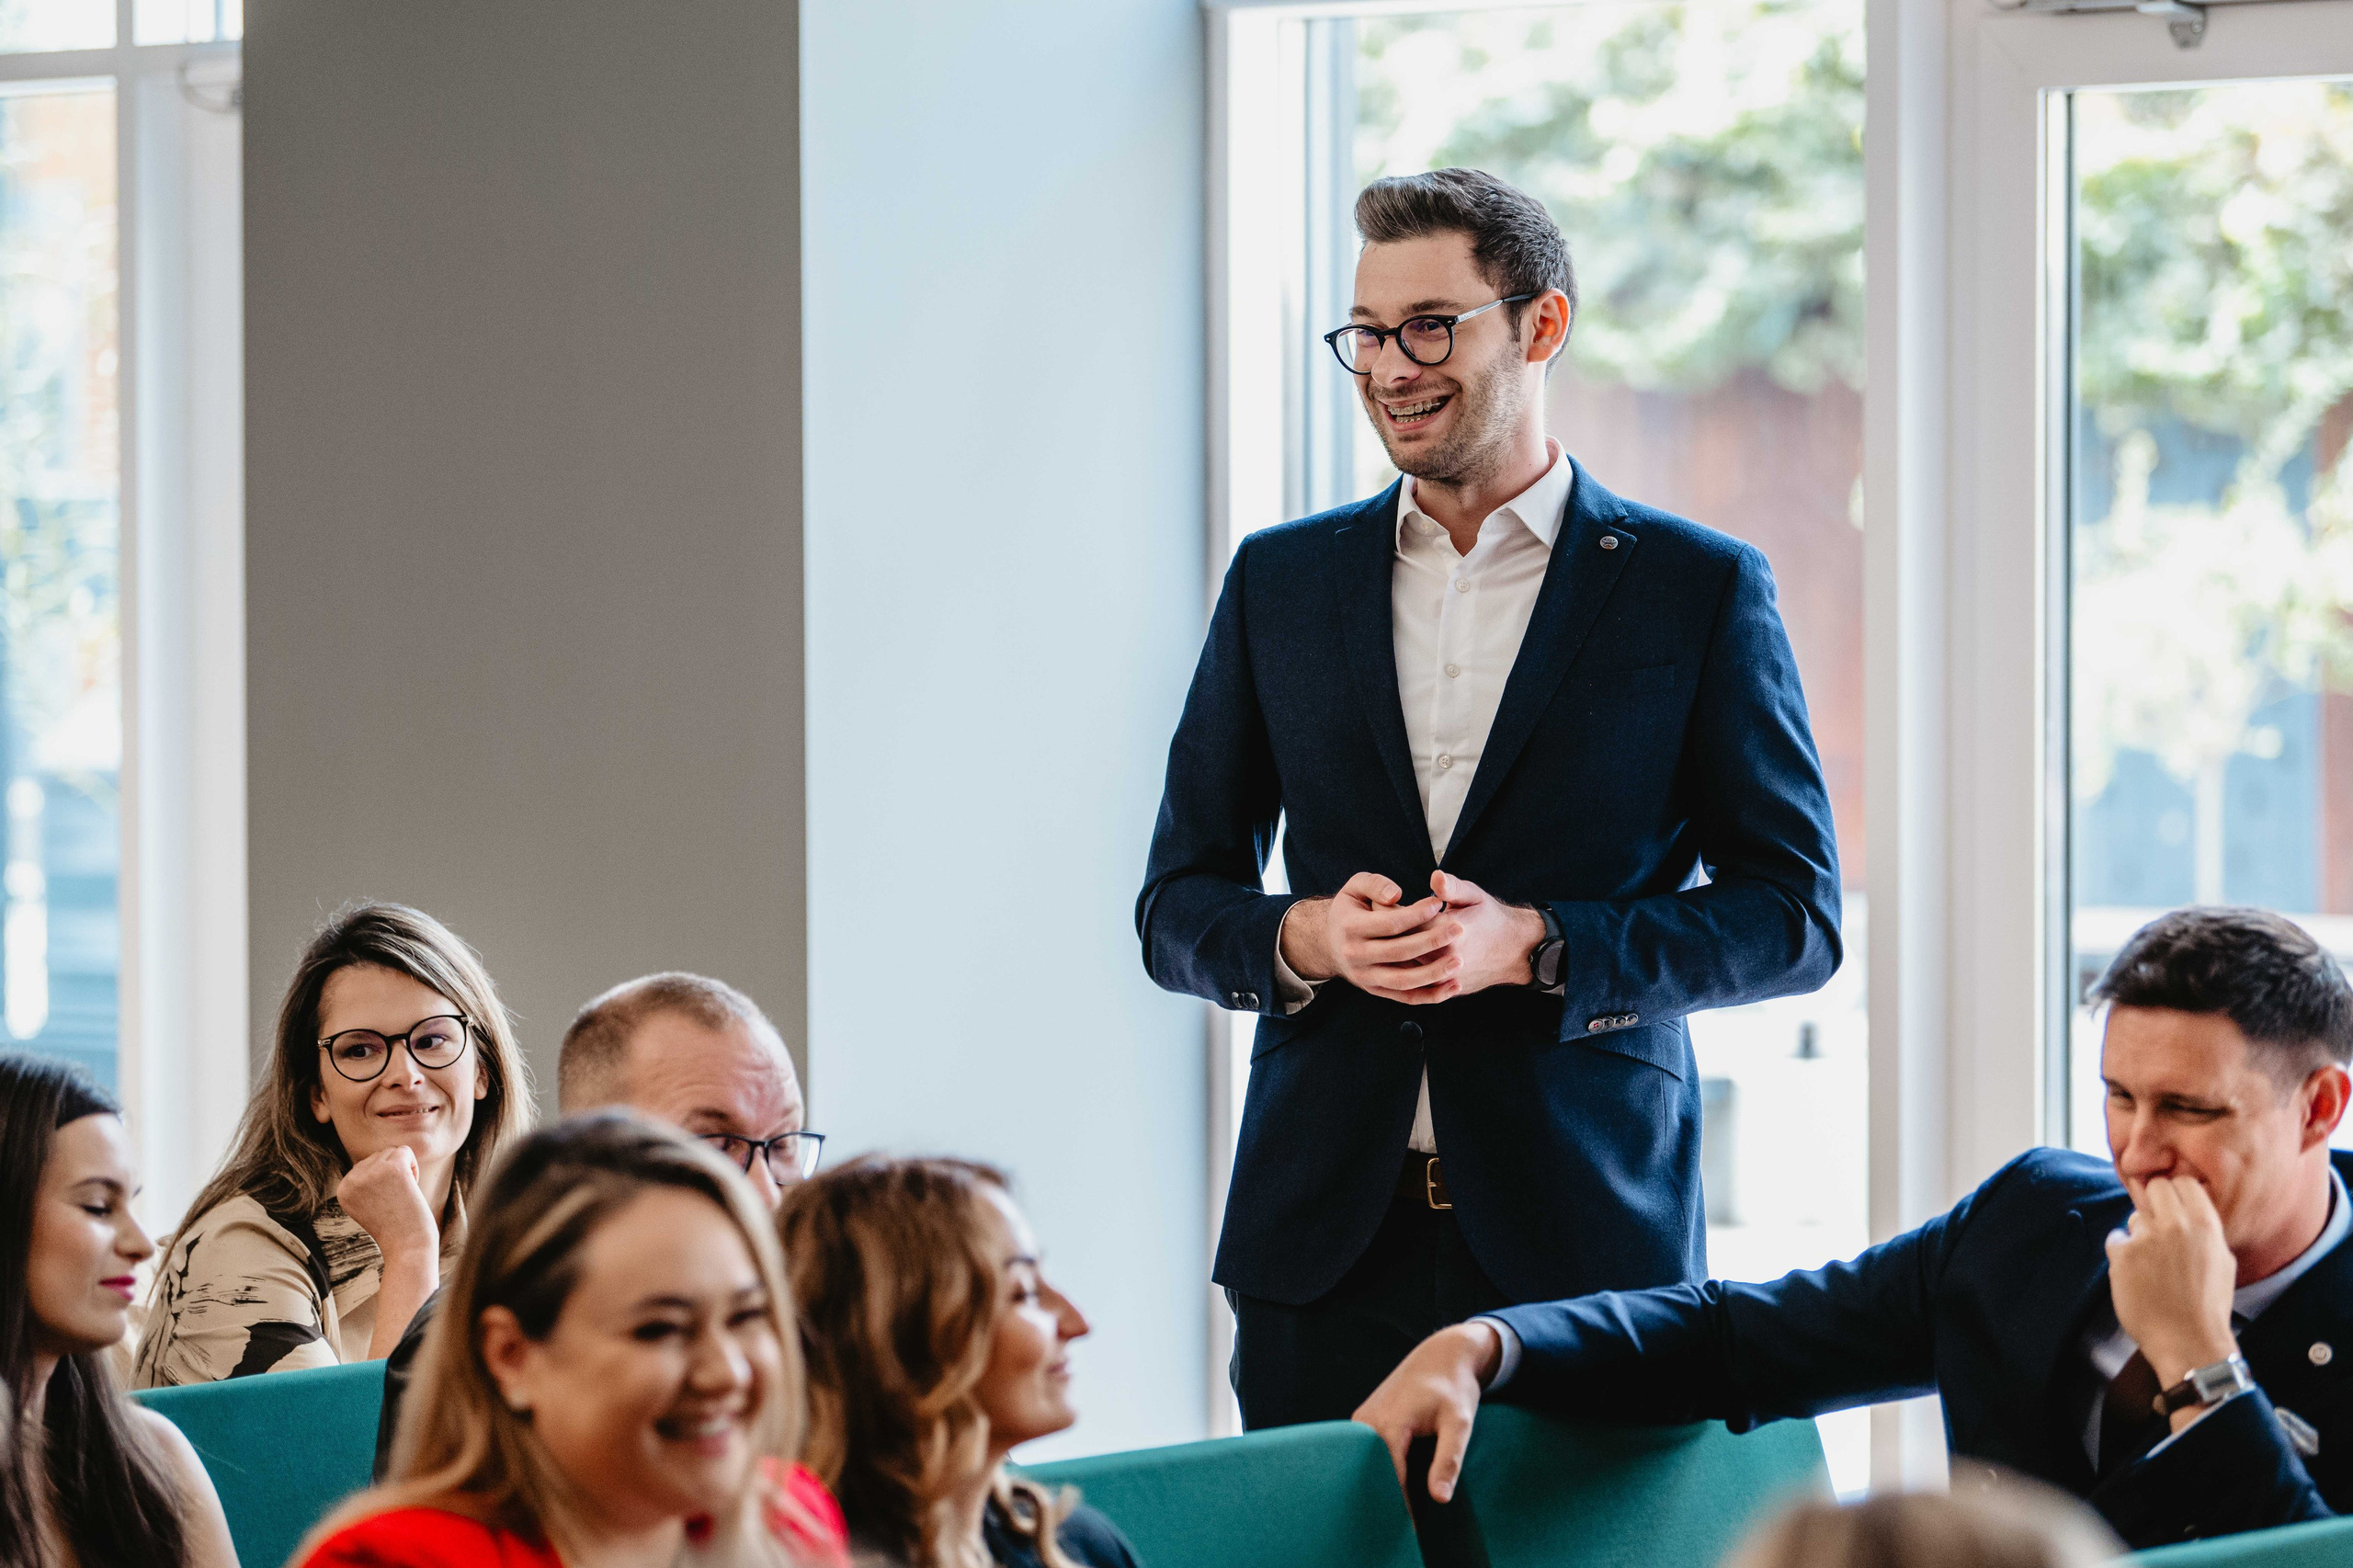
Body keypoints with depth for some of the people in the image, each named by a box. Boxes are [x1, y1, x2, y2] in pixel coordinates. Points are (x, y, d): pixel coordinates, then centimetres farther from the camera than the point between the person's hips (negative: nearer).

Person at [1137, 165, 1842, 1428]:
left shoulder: (1698, 590, 3)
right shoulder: (1281, 582, 12)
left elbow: (1794, 915, 1)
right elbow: (1176, 905, 14)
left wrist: (1534, 945, -13)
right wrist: (1303, 938, -9)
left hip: (1584, 1231, -2)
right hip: (1323, 1231, 2)